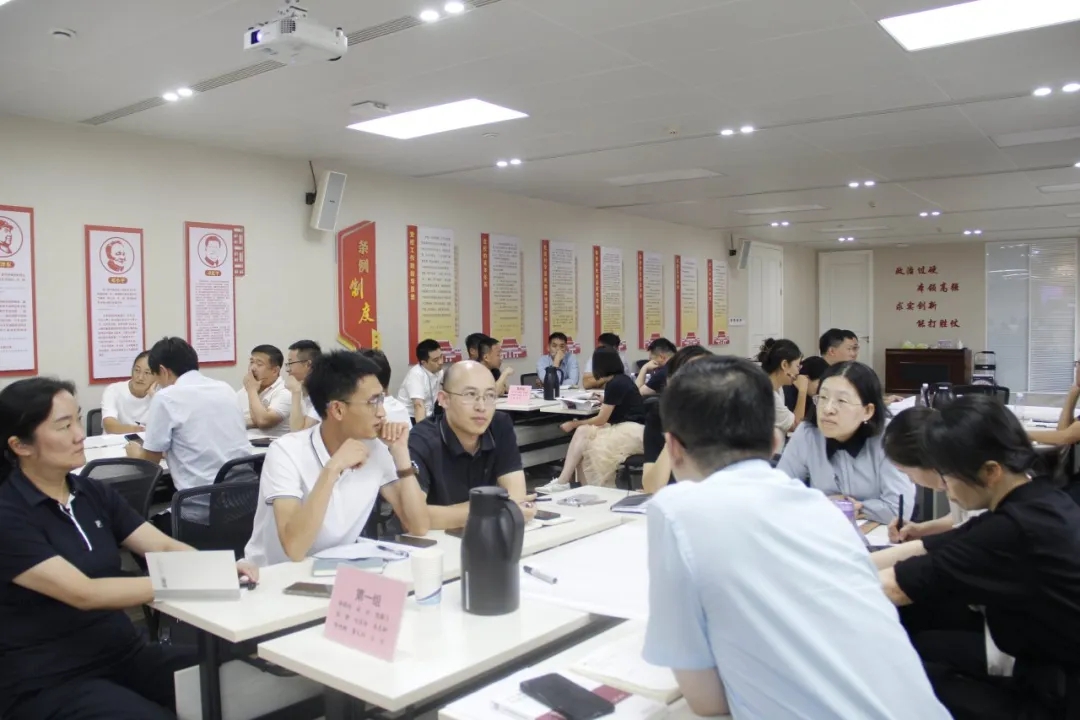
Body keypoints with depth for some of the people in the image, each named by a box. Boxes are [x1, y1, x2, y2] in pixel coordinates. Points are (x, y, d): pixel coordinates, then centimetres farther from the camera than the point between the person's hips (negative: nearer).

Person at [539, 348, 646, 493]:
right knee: (582, 432, -4)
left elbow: (601, 419, -11)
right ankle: (562, 481, -11)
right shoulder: (621, 379, 13)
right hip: (624, 426, 10)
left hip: (634, 431, -10)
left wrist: (574, 424, -1)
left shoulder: (615, 384, -15)